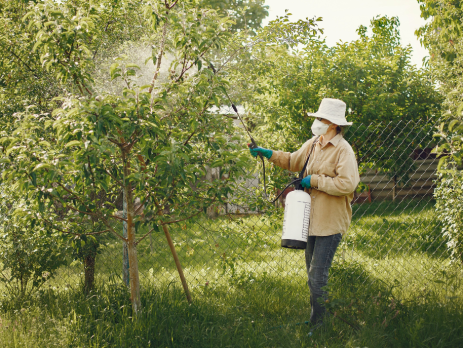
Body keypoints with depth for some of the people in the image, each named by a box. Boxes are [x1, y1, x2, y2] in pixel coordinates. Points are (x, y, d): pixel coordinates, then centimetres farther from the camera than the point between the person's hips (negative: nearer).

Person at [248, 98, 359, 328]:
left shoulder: (343, 150, -14)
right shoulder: (313, 144, 12)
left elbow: (347, 184, -24)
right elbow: (293, 161, 28)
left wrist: (315, 181, -16)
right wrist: (269, 153, 16)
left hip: (331, 222, -9)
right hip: (313, 220, 9)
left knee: (318, 275, -11)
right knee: (312, 273, 15)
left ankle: (319, 324, -3)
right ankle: (315, 316, 26)